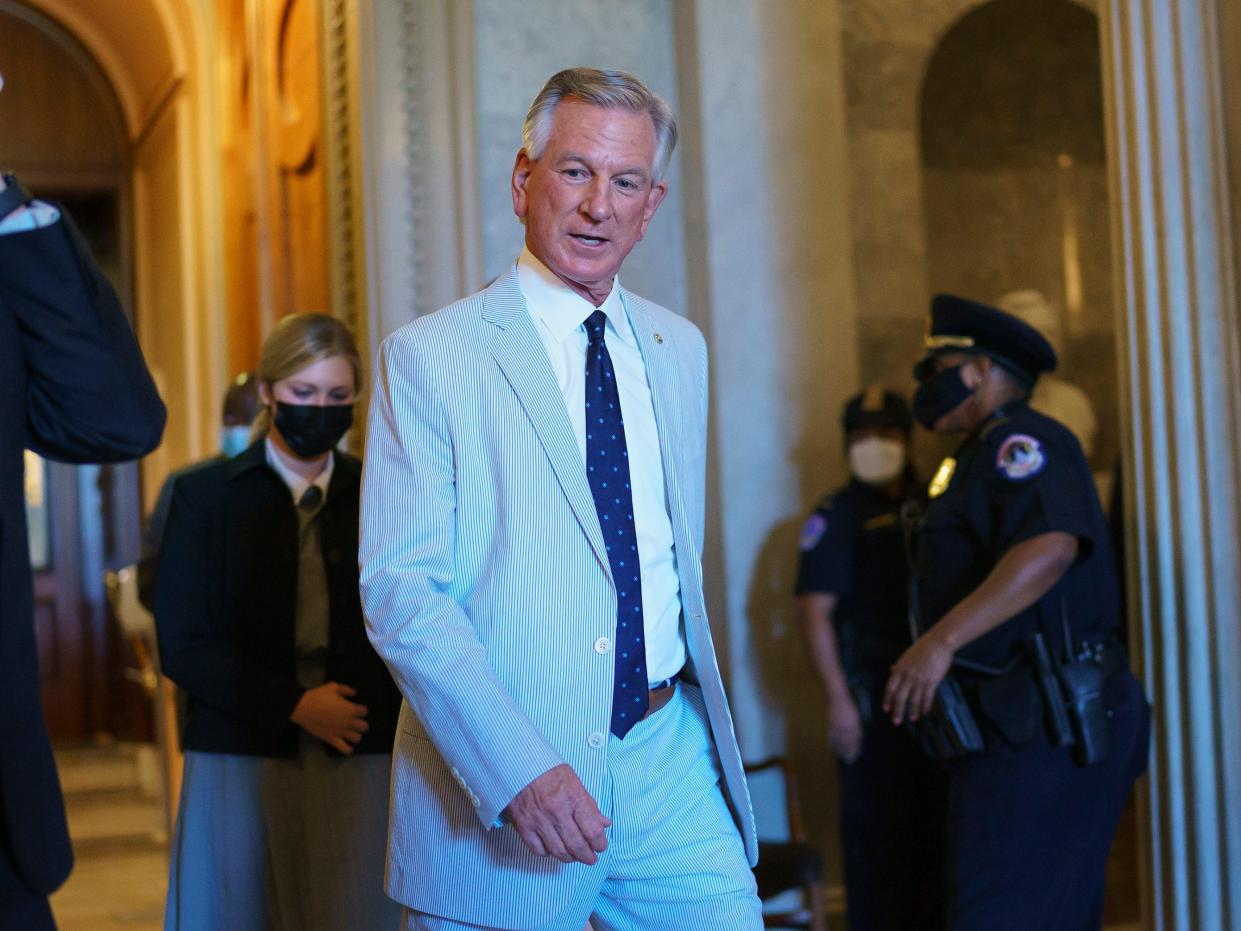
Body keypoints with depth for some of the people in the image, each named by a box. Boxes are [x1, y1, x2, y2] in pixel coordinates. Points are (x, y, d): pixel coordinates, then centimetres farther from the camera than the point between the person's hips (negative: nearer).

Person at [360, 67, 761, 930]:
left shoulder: (679, 349, 11)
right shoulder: (428, 357, -7)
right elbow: (399, 590, -14)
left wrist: (699, 708, 14)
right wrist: (516, 767, -22)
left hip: (669, 761, 5)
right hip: (497, 792, -4)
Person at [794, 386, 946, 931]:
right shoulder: (837, 515, -1)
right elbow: (814, 607, -9)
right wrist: (838, 699, -16)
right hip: (871, 694, -5)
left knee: (934, 820, 9)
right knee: (875, 827, -3)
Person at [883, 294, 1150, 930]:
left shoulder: (1020, 441, -8)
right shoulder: (989, 456, 25)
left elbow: (1050, 546, -28)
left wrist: (942, 641, -34)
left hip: (1036, 738, -11)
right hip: (1024, 734, 11)